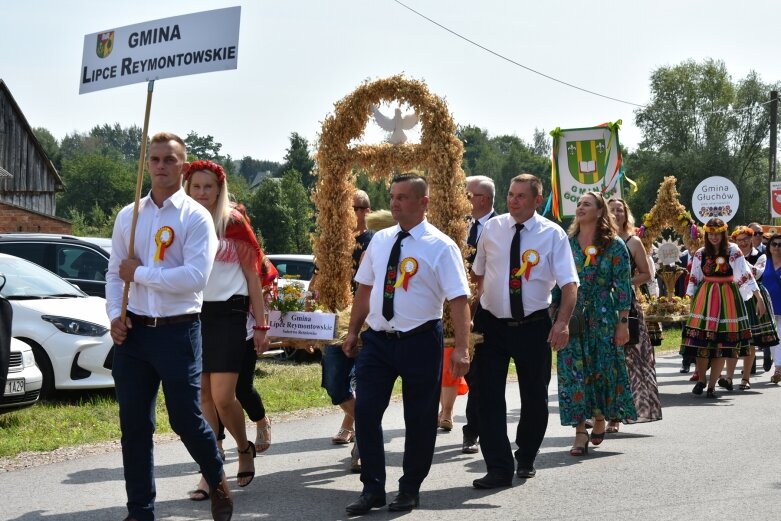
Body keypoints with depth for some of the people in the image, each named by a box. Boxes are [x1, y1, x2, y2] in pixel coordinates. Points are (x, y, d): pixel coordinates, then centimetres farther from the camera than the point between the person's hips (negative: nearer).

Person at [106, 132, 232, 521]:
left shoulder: (196, 218, -6)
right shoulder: (128, 216, 9)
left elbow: (196, 276, -18)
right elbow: (114, 273, 12)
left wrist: (140, 273, -12)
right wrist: (115, 315, -4)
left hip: (177, 331, -4)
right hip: (132, 330, 4)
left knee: (186, 419, 1)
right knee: (134, 426, 8)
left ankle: (218, 483, 29)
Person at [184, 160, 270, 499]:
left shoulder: (234, 224, 0)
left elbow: (252, 276, 3)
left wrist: (260, 325, 0)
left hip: (228, 313, -3)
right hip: (191, 314, 3)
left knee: (223, 396, -10)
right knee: (202, 395, 4)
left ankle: (245, 449, 18)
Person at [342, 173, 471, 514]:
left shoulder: (440, 247, -10)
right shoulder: (380, 240, 7)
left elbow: (459, 299, -16)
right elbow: (365, 288, 15)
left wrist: (461, 348, -23)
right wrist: (353, 331, 14)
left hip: (419, 342, -4)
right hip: (377, 339, 4)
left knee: (419, 420, 6)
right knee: (366, 412, 0)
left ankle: (410, 490, 23)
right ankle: (373, 488, 13)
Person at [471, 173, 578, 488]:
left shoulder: (552, 234, -7)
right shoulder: (492, 229, 1)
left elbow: (569, 283, -13)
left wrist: (563, 322, -25)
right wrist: (481, 297, 7)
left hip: (533, 325, -1)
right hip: (492, 323, 1)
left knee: (535, 397, 11)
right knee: (489, 397, -3)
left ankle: (526, 459, 33)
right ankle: (499, 468, 3)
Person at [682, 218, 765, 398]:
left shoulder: (733, 251, -3)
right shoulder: (700, 253, 4)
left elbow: (746, 274, -7)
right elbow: (694, 279, 11)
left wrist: (759, 297, -12)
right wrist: (691, 301, 6)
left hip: (727, 299, -1)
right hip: (704, 299, 1)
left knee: (723, 342, 0)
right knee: (702, 341, -4)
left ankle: (712, 385, 8)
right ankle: (701, 379, 15)